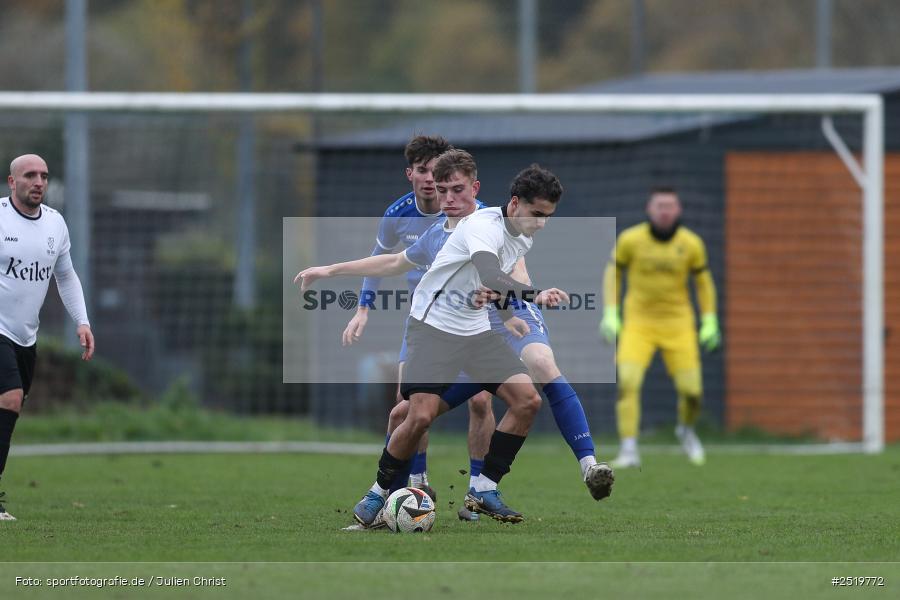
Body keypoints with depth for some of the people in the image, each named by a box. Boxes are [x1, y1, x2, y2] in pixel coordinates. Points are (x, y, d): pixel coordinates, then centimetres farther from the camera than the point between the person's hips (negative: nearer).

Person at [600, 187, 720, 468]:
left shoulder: (691, 244, -4)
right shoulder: (630, 239, -8)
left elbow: (703, 282, 9)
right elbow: (613, 273, 7)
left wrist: (709, 322, 5)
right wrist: (610, 314, 0)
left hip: (678, 324, 1)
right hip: (638, 321, -1)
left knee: (691, 390, -4)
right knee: (627, 382, -20)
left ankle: (686, 430, 30)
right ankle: (629, 450, -17)